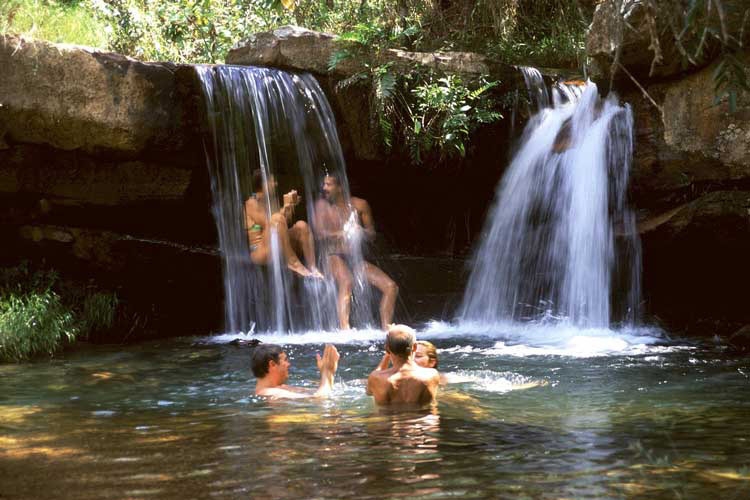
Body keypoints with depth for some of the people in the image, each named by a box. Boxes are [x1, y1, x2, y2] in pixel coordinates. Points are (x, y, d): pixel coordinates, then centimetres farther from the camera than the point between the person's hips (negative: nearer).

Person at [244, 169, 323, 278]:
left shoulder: (268, 202, 16)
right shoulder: (251, 203, -7)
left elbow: (285, 223, 17)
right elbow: (267, 224, -18)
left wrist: (291, 206, 9)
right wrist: (285, 206, -12)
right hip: (259, 252, -8)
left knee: (301, 225, -6)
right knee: (277, 218, -29)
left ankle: (312, 267, -17)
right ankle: (293, 262, -27)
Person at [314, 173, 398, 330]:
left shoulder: (360, 205, 9)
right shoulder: (322, 205, 4)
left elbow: (372, 235, 12)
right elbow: (320, 233, -9)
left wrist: (362, 232, -13)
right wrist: (342, 233, -25)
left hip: (356, 259, 4)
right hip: (335, 257, -4)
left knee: (391, 286, -9)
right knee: (346, 282, -37)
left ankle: (386, 329, -2)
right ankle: (344, 330, -48)